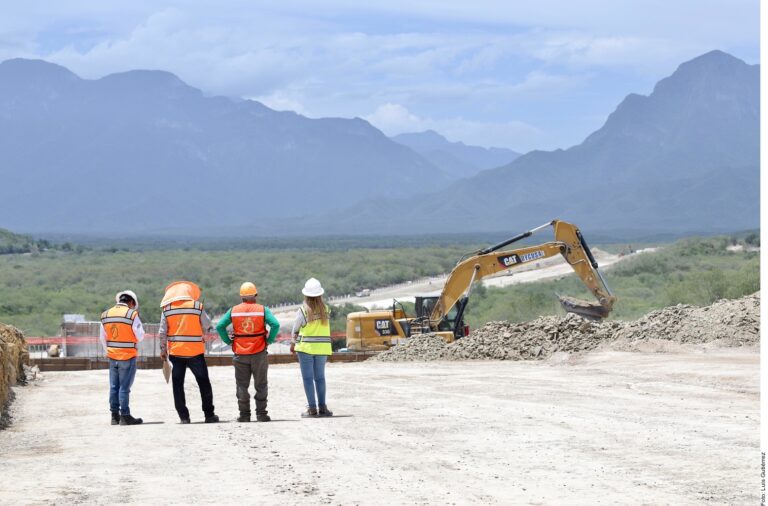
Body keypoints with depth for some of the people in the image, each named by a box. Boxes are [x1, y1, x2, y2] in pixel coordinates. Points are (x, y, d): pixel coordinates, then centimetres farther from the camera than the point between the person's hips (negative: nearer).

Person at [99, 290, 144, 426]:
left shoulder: (106, 315, 4)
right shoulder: (132, 315, -14)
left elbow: (102, 338, 11)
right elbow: (140, 336, -11)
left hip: (112, 357, 5)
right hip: (128, 357, -5)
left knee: (114, 387, 12)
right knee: (124, 387, -1)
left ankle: (115, 416, 16)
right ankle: (125, 416, 2)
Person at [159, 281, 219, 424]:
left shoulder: (167, 309, 1)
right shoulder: (197, 306, -6)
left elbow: (162, 332, 1)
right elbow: (207, 327, -1)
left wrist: (163, 350, 10)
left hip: (175, 352, 1)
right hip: (195, 352, -1)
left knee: (178, 384, 9)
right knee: (204, 383, 9)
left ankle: (183, 416, 5)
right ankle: (209, 415, 11)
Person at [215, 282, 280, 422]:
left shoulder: (234, 310, 1)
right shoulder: (262, 310, -4)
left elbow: (220, 326, -5)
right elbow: (275, 325, -16)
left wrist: (228, 341, 4)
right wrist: (269, 340, -5)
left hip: (240, 354, 1)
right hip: (259, 353, -1)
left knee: (242, 385, 9)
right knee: (260, 385, 8)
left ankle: (244, 414, 7)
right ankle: (261, 413, 6)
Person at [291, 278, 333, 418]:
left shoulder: (303, 311, -11)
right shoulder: (325, 309, -4)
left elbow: (295, 330, -2)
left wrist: (293, 344, 16)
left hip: (306, 347, -3)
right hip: (322, 348, 3)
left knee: (308, 378, 3)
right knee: (320, 377, 13)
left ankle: (312, 408, 0)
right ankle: (322, 407, 11)